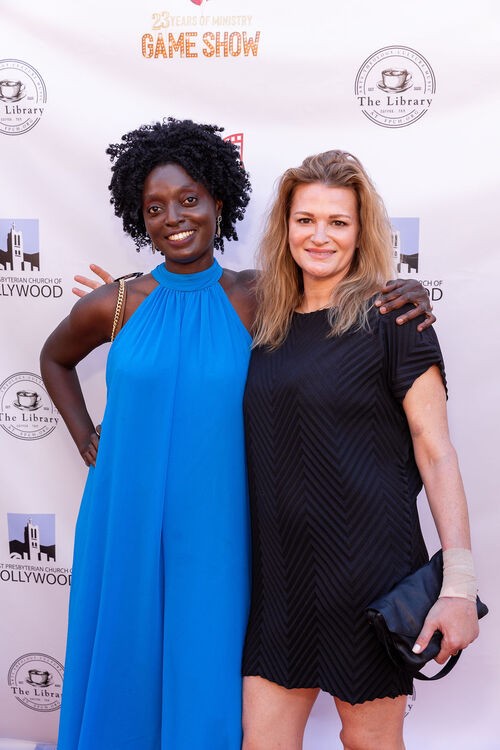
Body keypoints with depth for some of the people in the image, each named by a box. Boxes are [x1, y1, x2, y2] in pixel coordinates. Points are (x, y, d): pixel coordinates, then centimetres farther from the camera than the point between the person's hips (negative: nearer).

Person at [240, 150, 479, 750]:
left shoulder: (390, 318, -7)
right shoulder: (266, 323, 8)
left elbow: (436, 452, -8)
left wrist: (459, 582, -15)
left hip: (369, 570, -4)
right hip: (279, 573, 5)